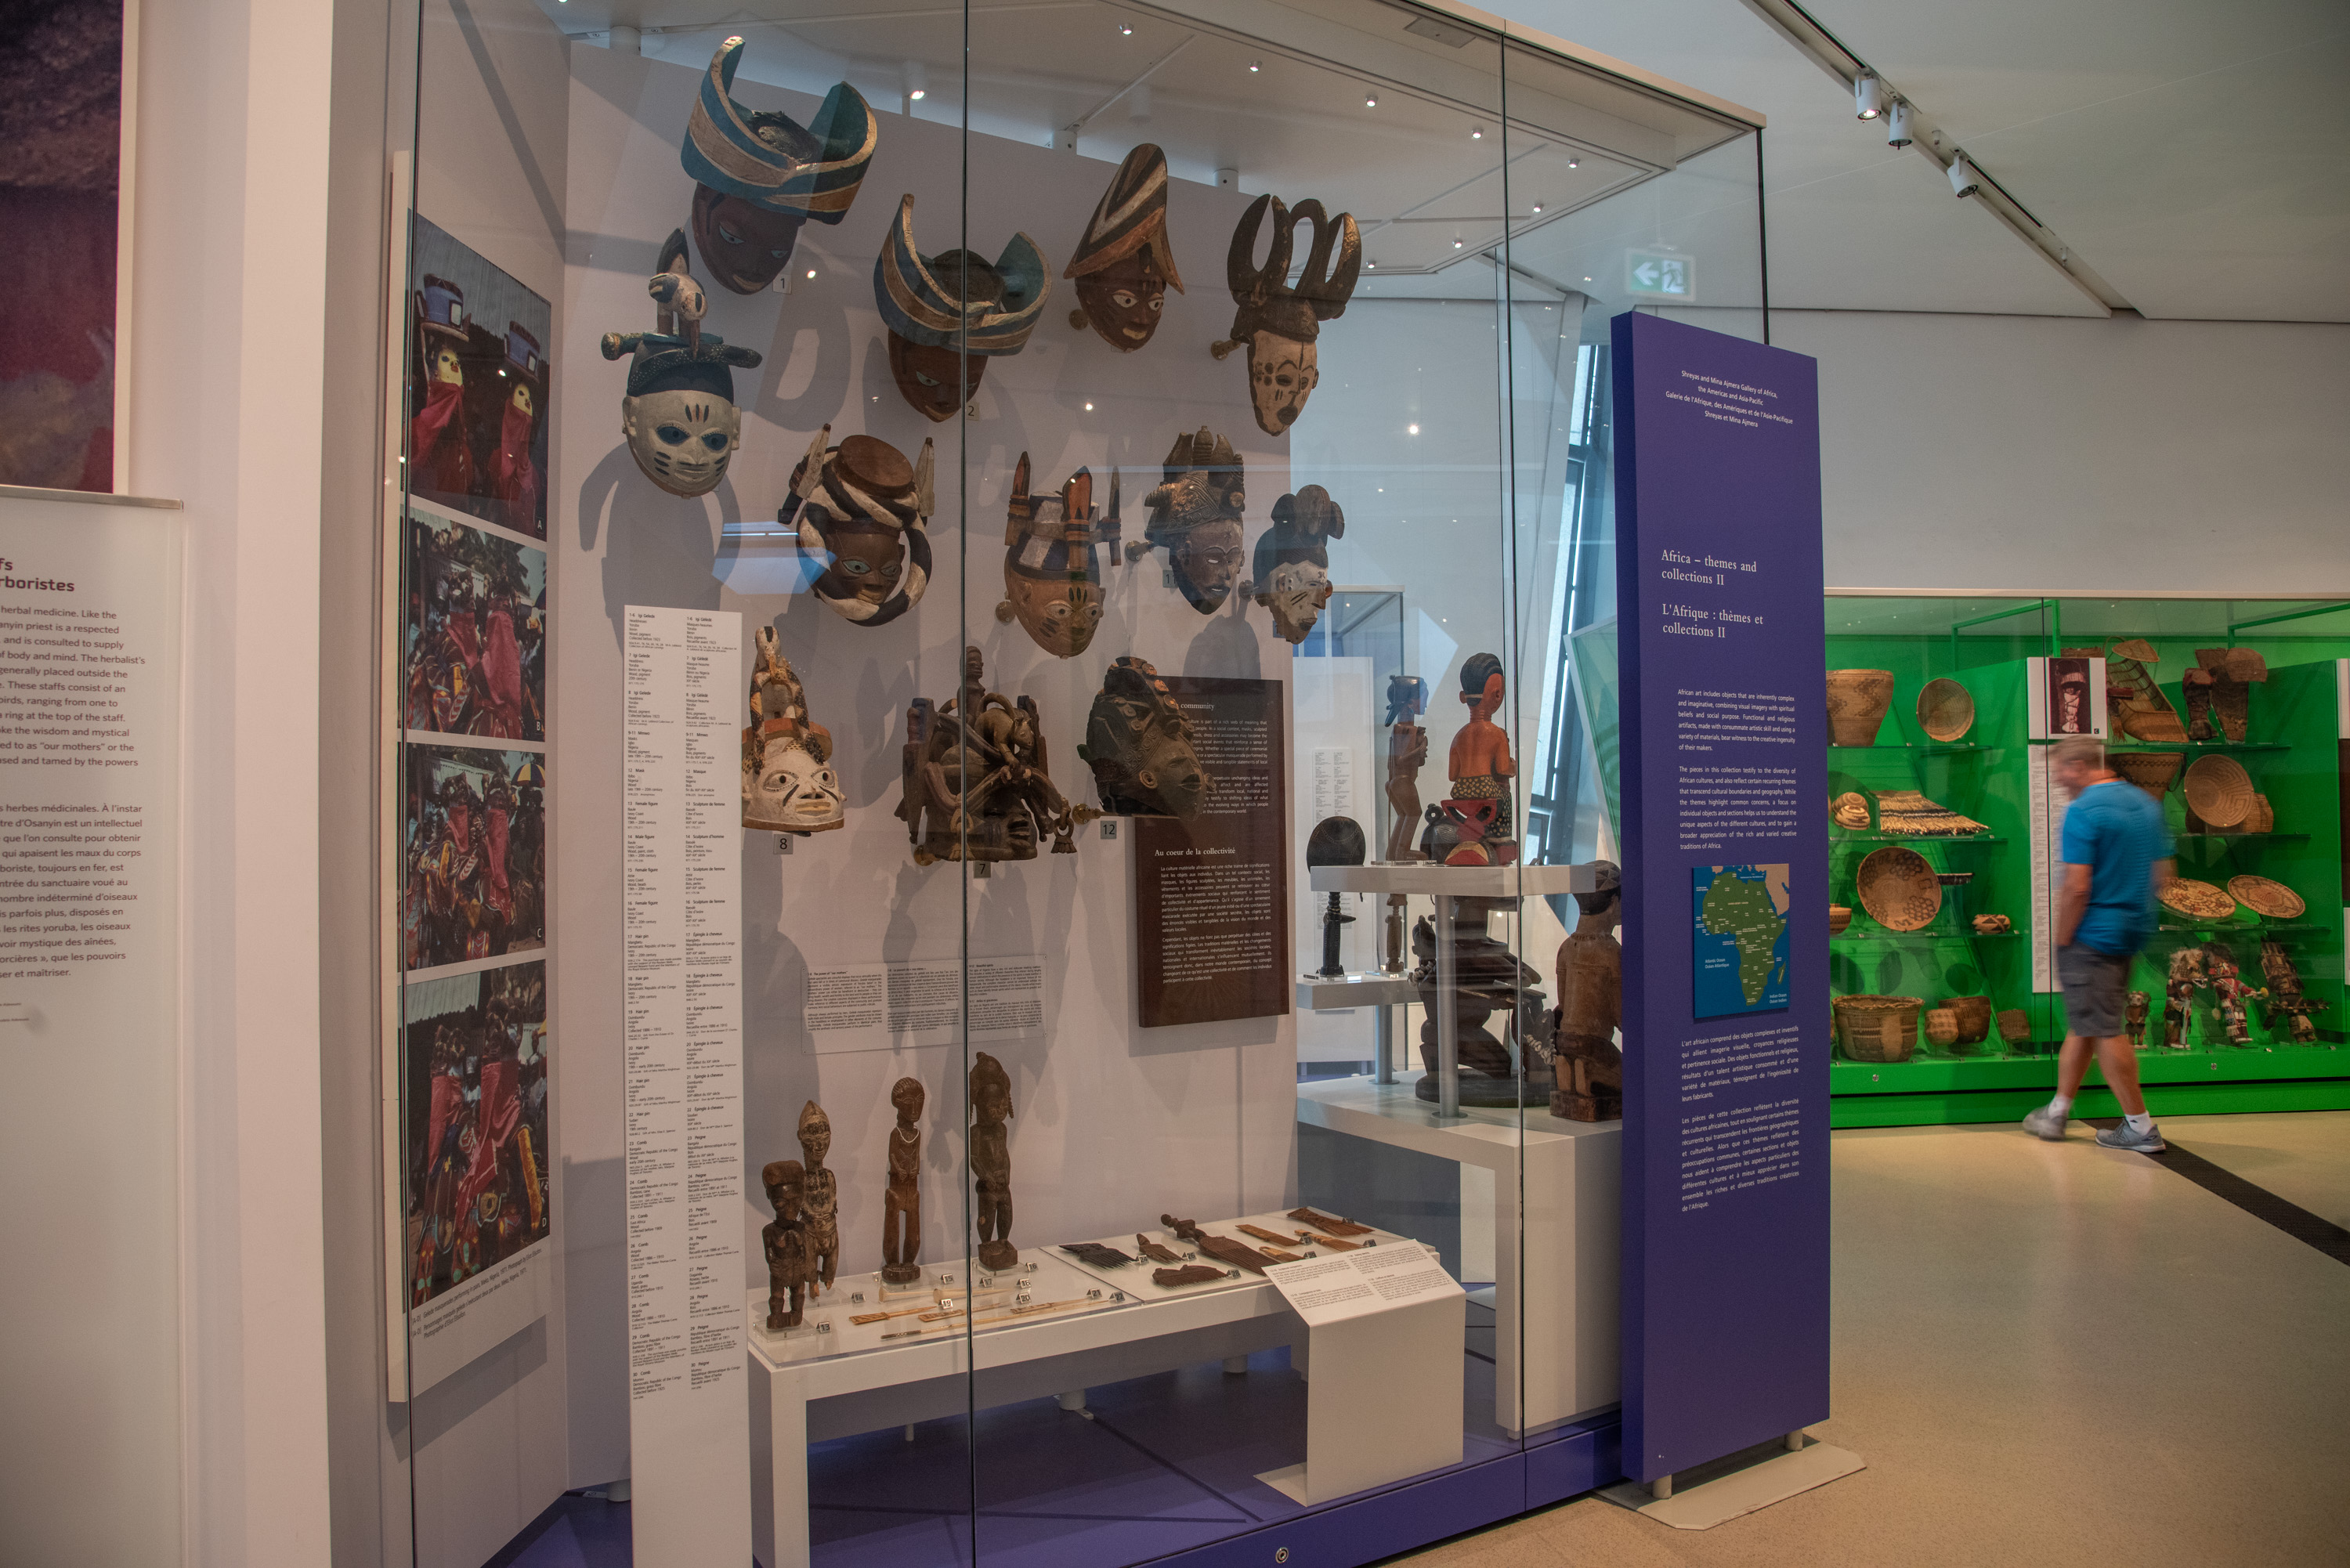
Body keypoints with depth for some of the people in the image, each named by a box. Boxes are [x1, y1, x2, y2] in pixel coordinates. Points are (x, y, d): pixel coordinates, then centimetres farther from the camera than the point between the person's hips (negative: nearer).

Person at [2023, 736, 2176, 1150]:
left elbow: (2077, 887, -21)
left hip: (2093, 934, -9)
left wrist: (2061, 942, -11)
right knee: (2083, 1023, 16)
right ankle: (2058, 1111, 24)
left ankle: (2141, 1127, 5)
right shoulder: (2147, 803, 9)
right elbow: (2162, 874, 13)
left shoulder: (2083, 811, -17)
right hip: (2132, 930, 9)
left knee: (2105, 1031, -1)